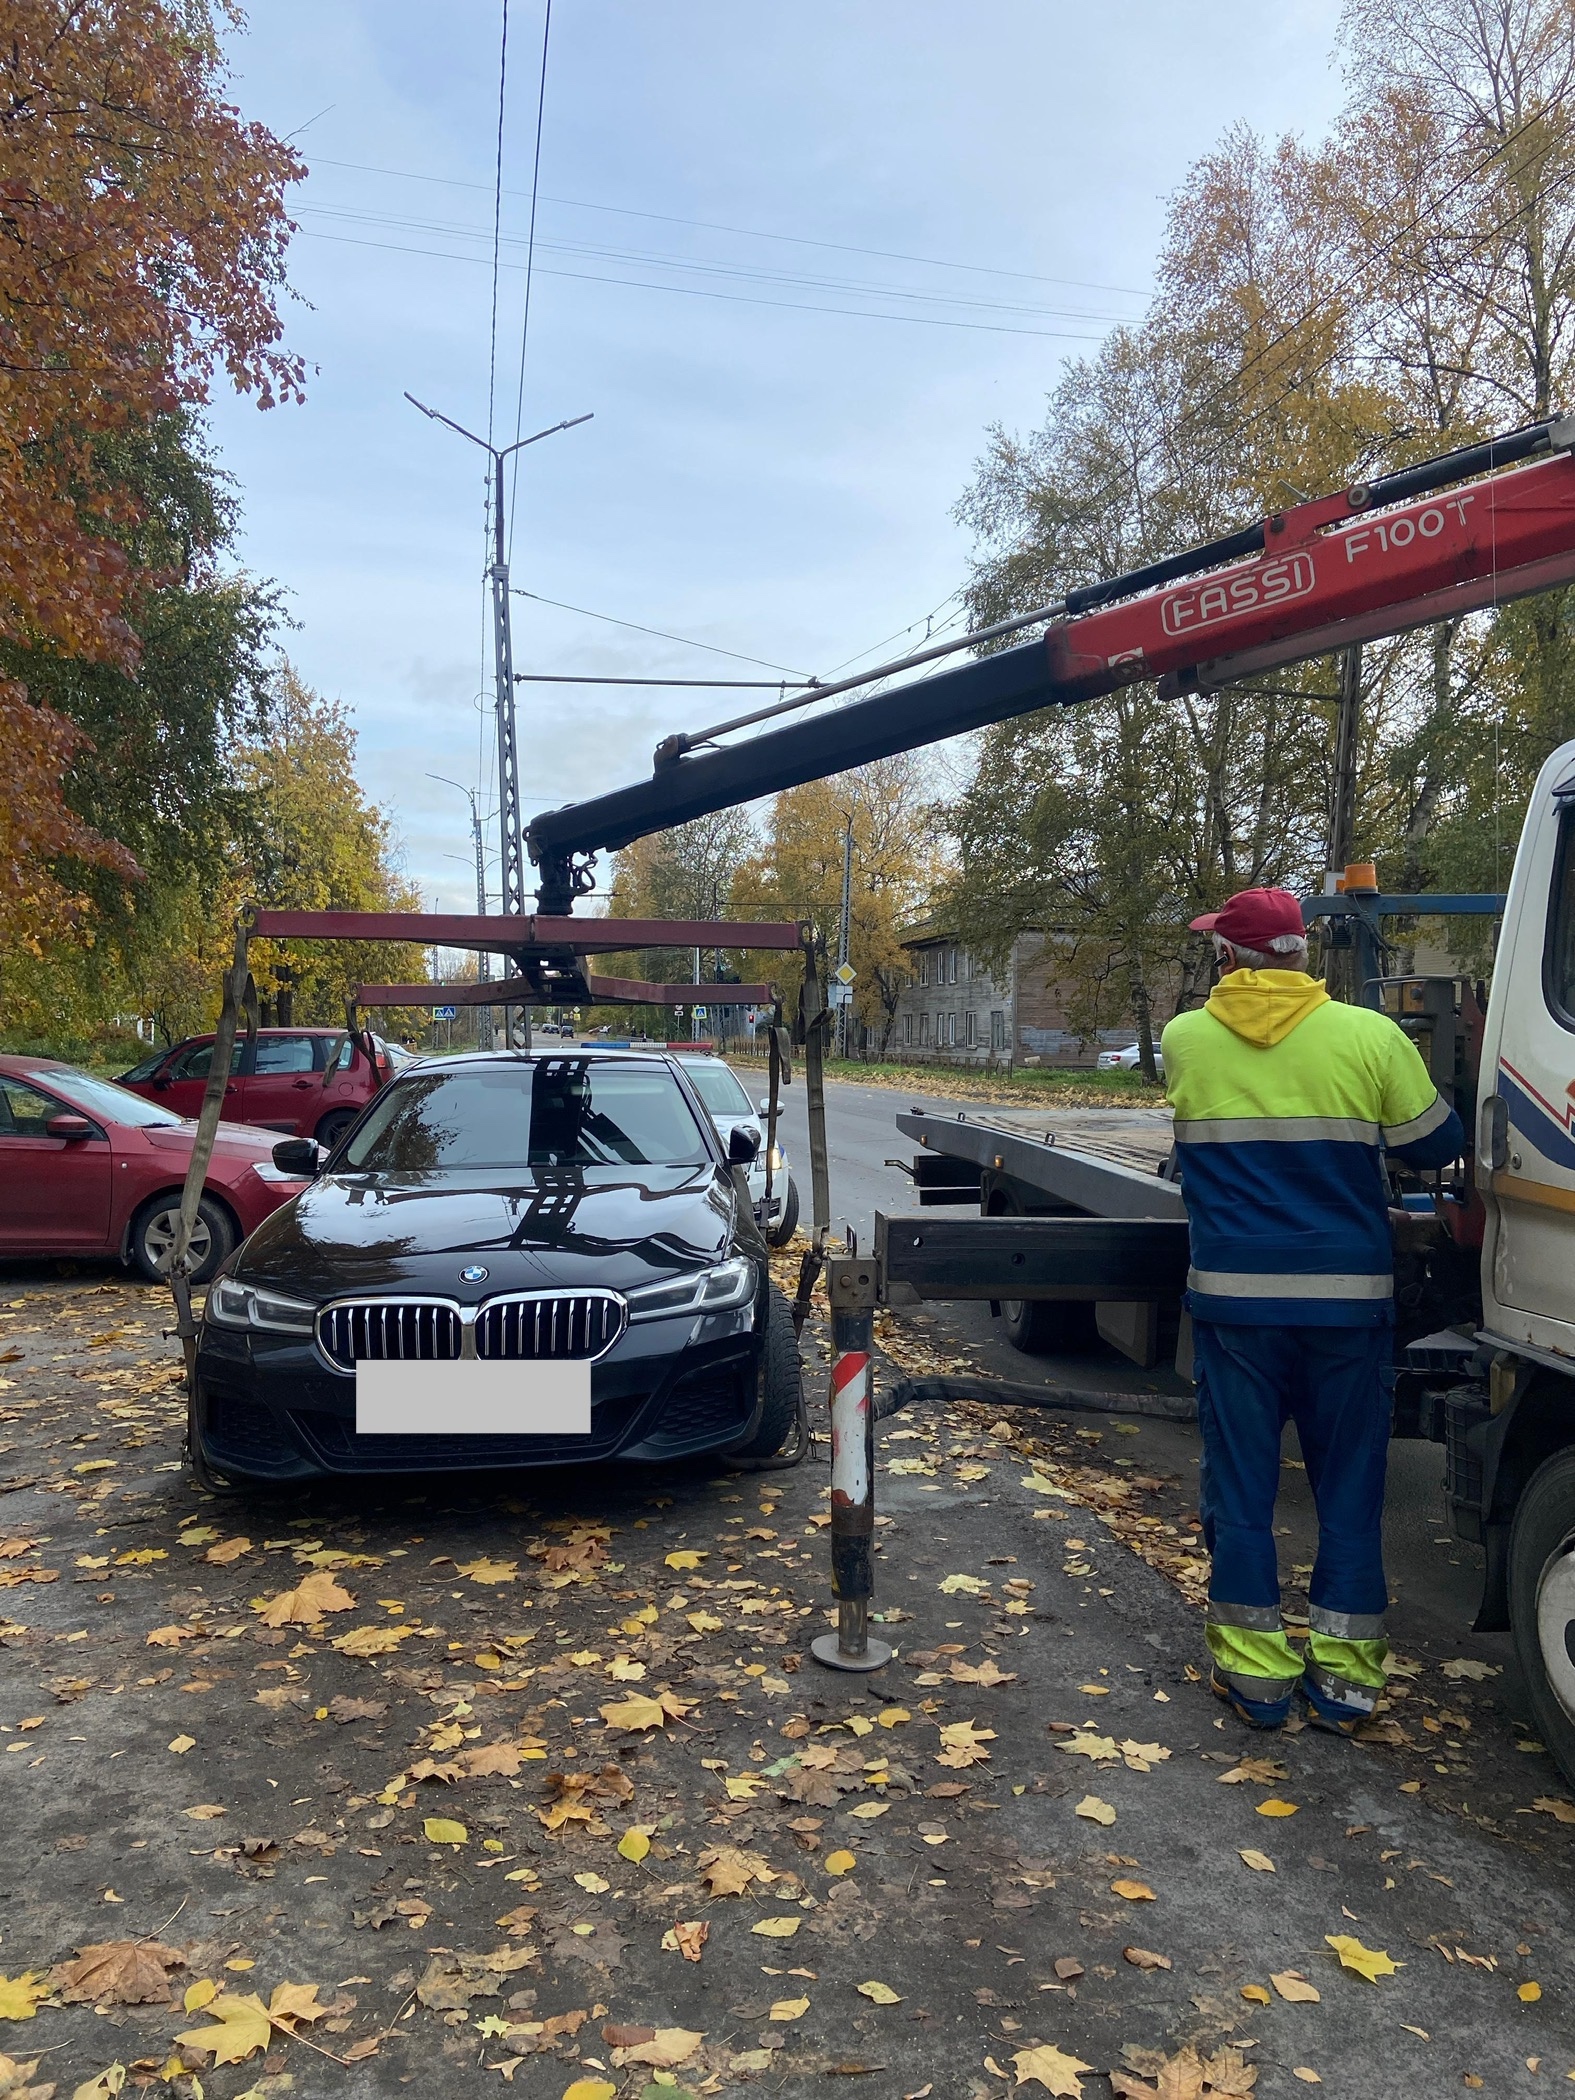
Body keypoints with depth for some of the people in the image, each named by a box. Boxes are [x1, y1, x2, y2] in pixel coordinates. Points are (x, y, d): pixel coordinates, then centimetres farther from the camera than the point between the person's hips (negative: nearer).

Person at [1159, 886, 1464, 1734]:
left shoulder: (1183, 1039, -2)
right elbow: (1434, 1145, 3)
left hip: (1234, 1297, 0)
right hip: (1348, 1298, 0)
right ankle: (1343, 1676, 18)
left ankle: (1254, 1672, 16)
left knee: (1240, 1486, 10)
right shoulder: (1370, 1036, -6)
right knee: (1350, 1488, 13)